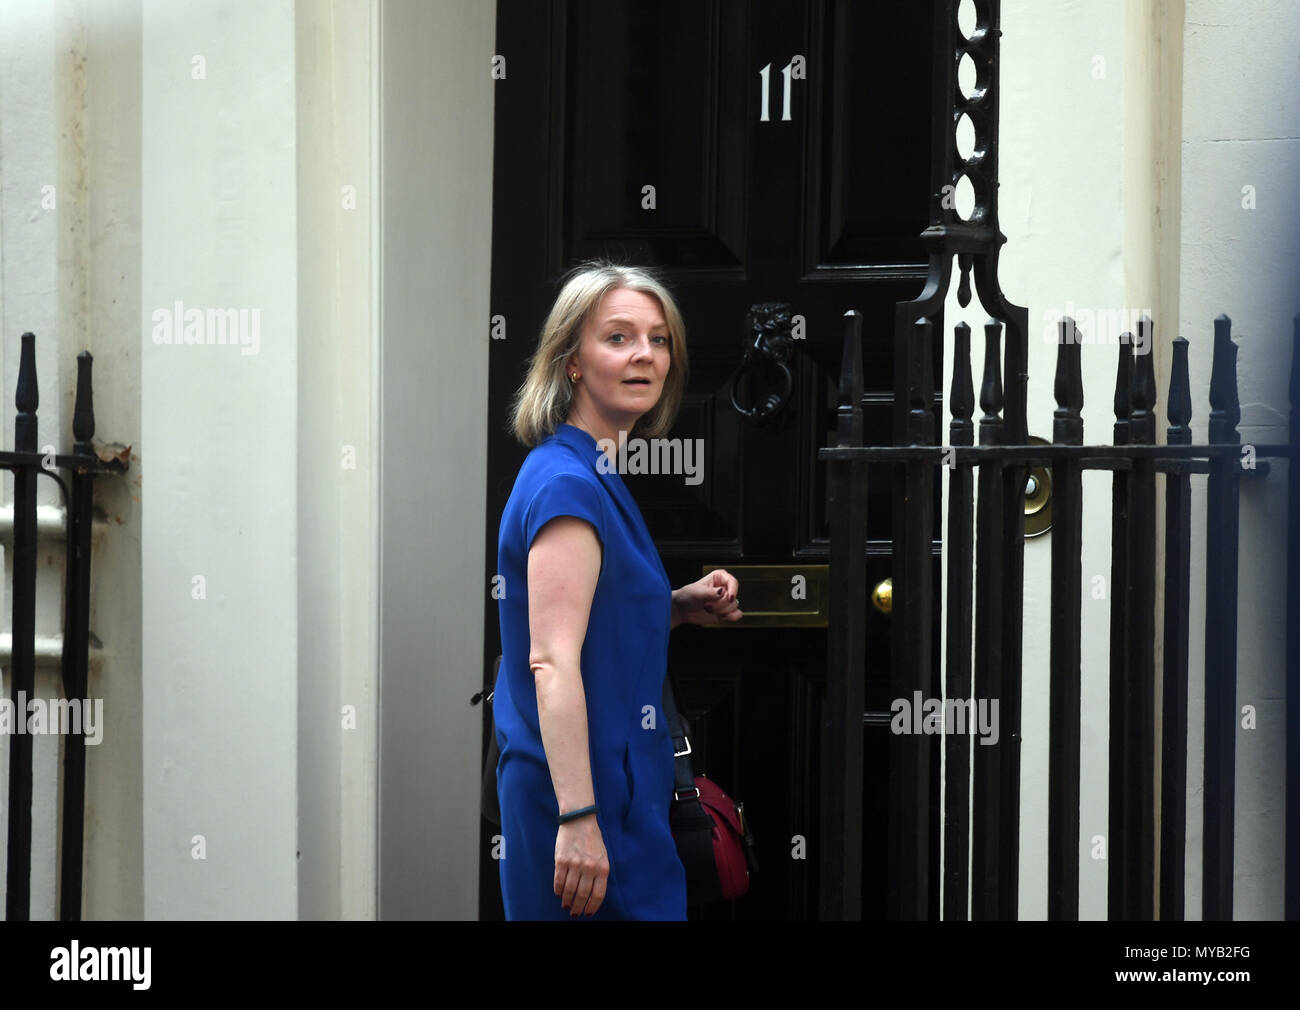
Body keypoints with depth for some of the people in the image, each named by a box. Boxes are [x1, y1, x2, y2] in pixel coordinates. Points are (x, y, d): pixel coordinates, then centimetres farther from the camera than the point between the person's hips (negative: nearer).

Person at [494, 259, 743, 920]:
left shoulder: (594, 478, 15)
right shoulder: (567, 484, -15)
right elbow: (551, 661, -23)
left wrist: (681, 608, 8)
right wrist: (578, 818, -28)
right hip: (589, 796, -10)